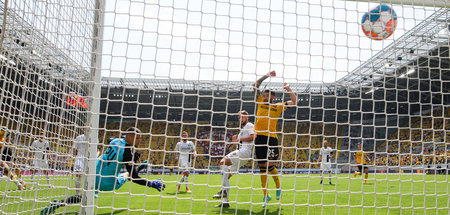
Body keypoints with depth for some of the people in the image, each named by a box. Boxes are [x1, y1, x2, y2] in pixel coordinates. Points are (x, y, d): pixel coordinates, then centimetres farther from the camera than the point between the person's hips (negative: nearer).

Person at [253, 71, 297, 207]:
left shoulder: (278, 107, 11)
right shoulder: (260, 102, 15)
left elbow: (294, 102, 7)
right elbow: (256, 85, 14)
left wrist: (288, 89, 6)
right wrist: (267, 76, 9)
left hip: (271, 138, -2)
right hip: (259, 138, 2)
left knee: (270, 165, -12)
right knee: (262, 167, 4)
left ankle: (278, 187, 16)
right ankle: (266, 195, 13)